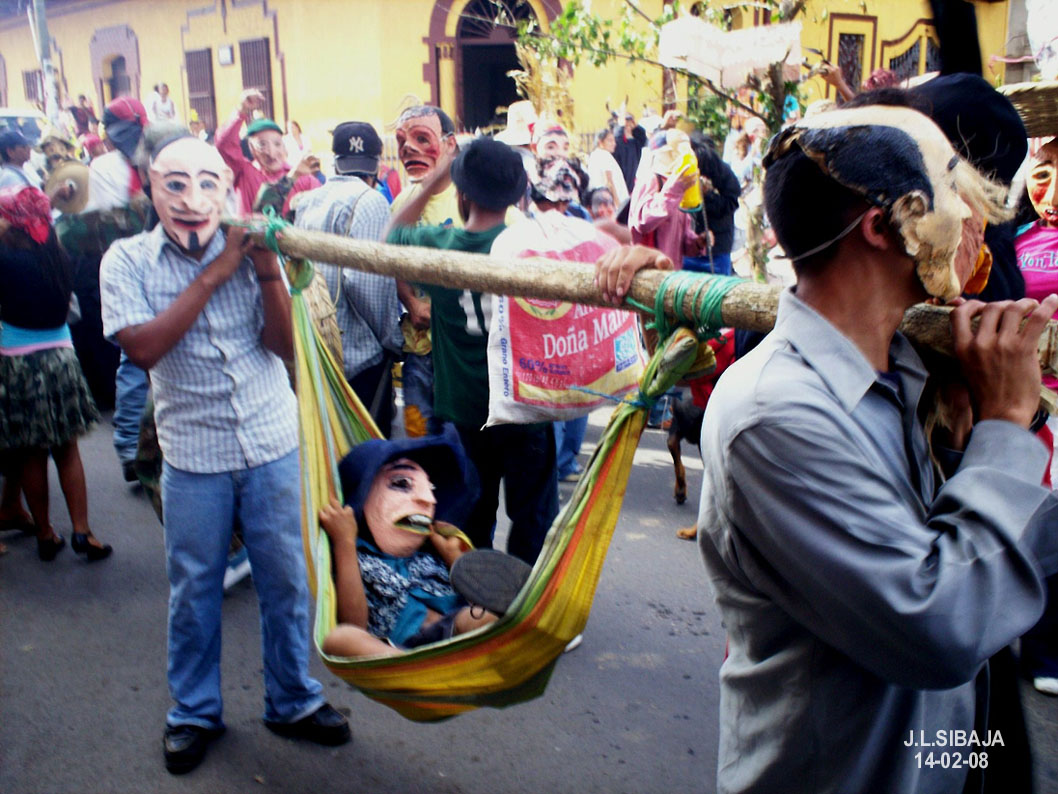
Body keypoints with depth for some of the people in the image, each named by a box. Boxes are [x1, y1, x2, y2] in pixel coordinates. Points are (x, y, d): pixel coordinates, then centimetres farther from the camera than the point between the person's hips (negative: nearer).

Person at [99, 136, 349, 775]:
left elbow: (287, 345, -8)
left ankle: (293, 702, 32)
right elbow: (143, 348, -18)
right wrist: (212, 275, -20)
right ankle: (195, 712, 35)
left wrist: (267, 265, -20)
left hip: (275, 446, 1)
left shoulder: (249, 249, -2)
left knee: (288, 581, 11)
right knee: (194, 589, 13)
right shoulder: (128, 260, -4)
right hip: (194, 457, -1)